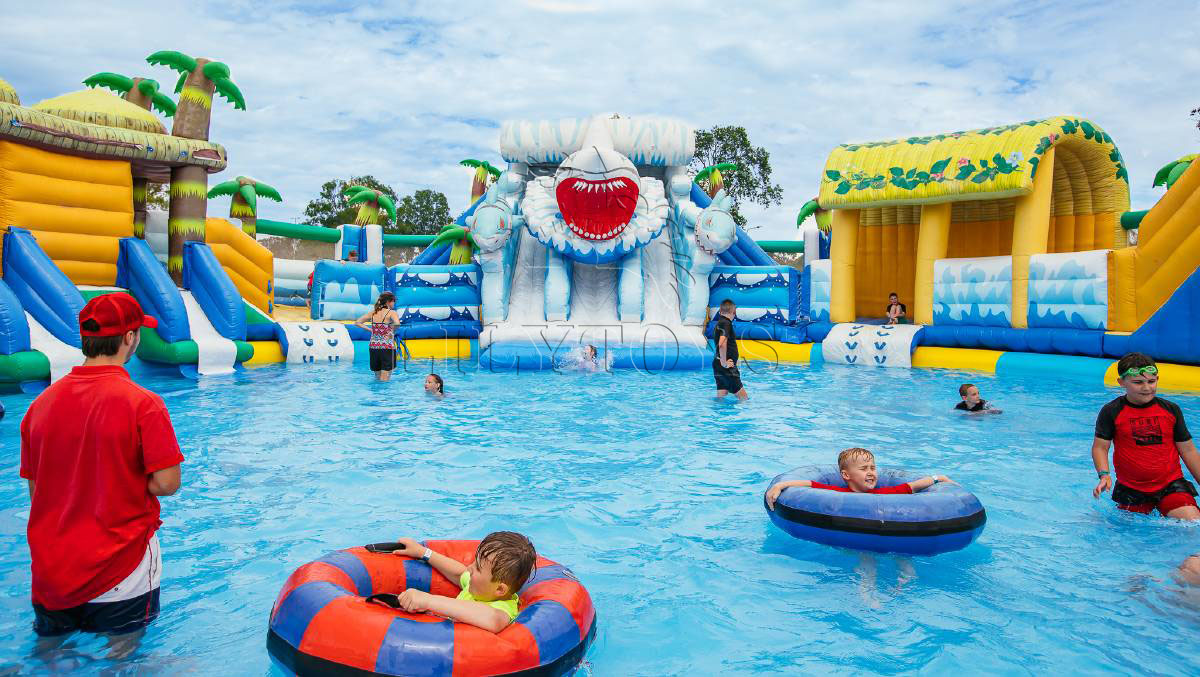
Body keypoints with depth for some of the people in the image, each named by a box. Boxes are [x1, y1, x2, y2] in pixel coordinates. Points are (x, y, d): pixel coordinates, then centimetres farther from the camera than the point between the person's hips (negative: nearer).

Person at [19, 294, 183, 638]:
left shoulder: (42, 403, 1)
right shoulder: (142, 403, -17)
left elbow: (35, 489, 9)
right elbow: (166, 483, -19)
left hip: (51, 569, 5)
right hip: (121, 570, -5)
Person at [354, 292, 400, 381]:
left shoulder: (373, 313, 10)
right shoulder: (391, 313, -7)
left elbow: (357, 323, 13)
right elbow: (397, 324, -28)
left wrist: (371, 330, 10)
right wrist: (392, 333, -10)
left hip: (373, 346, 6)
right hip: (387, 347, -6)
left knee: (377, 378, 18)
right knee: (385, 379, -2)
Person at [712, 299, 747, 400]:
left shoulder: (718, 323, 16)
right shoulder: (726, 323, -14)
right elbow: (722, 344, -30)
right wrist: (724, 362, -21)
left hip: (718, 365, 10)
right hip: (726, 368, -10)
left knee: (721, 396, 12)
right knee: (743, 397, -5)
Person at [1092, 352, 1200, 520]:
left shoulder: (1171, 409, 5)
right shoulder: (1111, 412, -4)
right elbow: (1100, 447, -5)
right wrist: (1104, 475, -21)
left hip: (1171, 485, 1)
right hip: (1131, 490, -1)